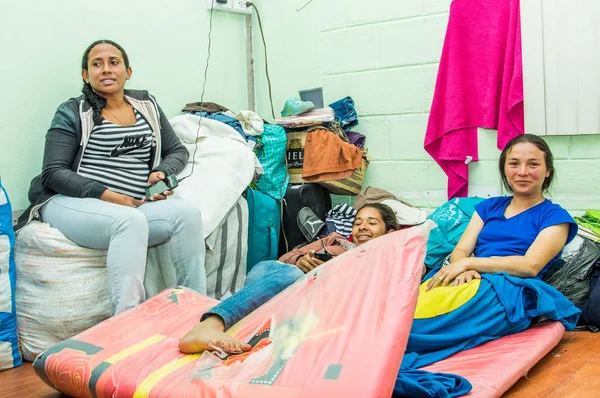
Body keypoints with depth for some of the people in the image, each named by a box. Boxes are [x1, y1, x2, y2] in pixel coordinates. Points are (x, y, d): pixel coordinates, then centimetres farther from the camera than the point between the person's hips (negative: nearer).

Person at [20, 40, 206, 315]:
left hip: (131, 208, 4)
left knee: (187, 212, -25)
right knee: (132, 220, -36)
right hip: (69, 204, -4)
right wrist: (110, 196, -16)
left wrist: (163, 173, -2)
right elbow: (54, 173, -4)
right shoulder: (72, 113, 5)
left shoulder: (146, 105, 19)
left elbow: (178, 151, 23)